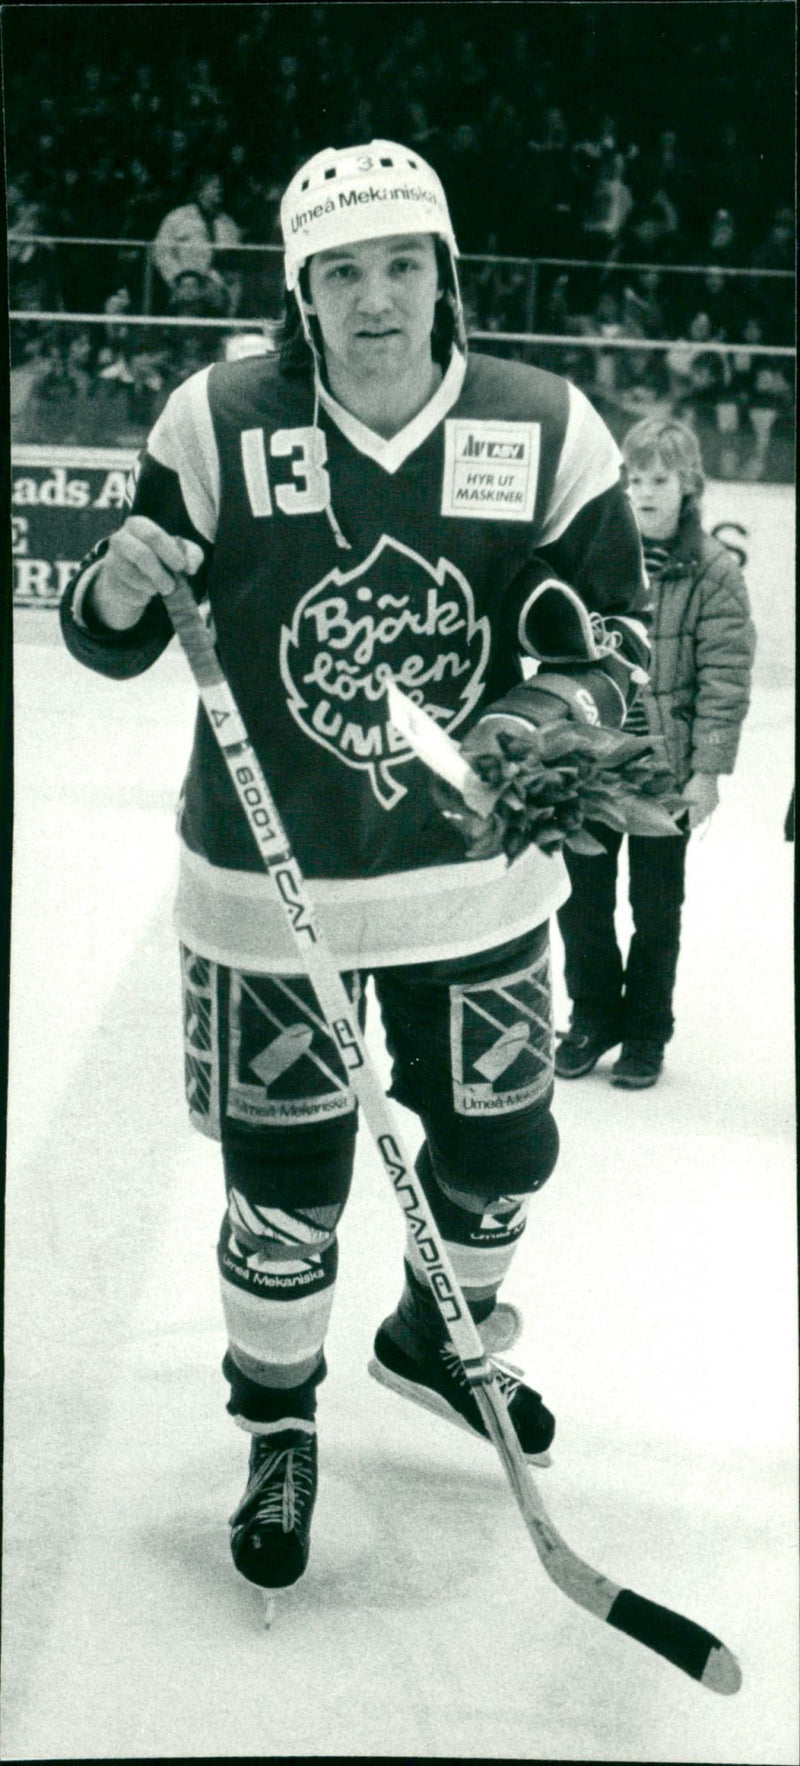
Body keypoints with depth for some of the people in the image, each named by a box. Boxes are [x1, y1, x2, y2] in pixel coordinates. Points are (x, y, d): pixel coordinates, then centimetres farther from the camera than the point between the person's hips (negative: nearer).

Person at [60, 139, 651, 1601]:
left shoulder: (549, 433, -9)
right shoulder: (218, 424, -12)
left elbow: (614, 645, -3)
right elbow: (115, 643, -4)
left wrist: (534, 729, -23)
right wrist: (118, 594, -27)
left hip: (476, 880, 3)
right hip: (270, 886, -2)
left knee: (499, 1146, 17)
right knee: (283, 1188, 4)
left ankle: (438, 1340, 49)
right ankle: (278, 1424, 32)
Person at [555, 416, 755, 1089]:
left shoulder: (715, 572, -6)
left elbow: (726, 677, -7)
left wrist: (707, 769, -11)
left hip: (666, 768, -2)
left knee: (657, 908, 10)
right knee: (581, 898, 11)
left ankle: (646, 1033, 26)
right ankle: (593, 1015, 31)